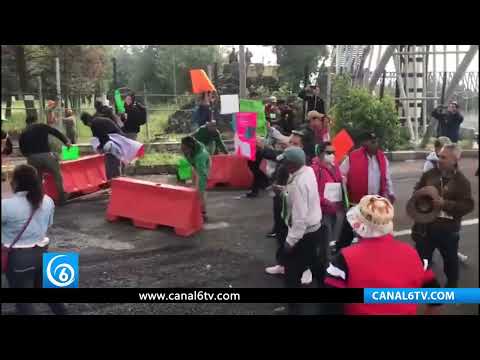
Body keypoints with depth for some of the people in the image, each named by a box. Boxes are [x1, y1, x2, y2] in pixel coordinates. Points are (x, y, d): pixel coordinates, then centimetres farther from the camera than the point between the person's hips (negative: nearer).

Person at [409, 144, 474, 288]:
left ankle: (452, 285, 41)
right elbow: (417, 191, 12)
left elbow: (468, 205, -16)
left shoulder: (462, 181, -10)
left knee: (450, 259, 19)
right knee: (421, 258, 14)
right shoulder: (429, 174, -1)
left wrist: (445, 204, -26)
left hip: (448, 229, -2)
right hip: (426, 226, 2)